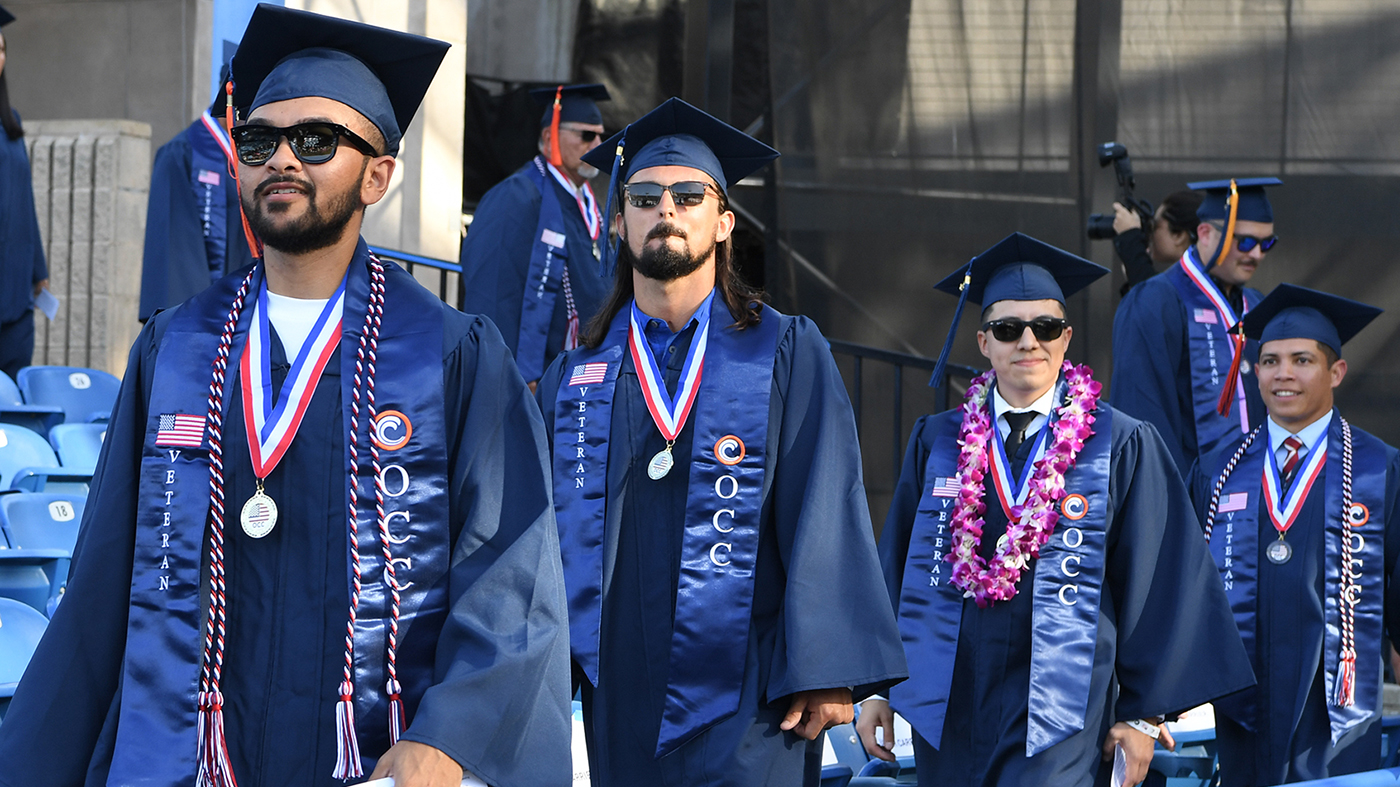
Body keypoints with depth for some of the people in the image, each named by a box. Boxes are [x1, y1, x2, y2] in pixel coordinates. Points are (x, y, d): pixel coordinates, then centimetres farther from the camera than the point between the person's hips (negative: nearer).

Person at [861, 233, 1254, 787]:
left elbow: (1154, 582, 2)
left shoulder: (1123, 446, 2)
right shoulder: (937, 442, 10)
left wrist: (1143, 713, -1)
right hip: (949, 712, 3)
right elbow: (894, 566, 12)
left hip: (1060, 717, -3)